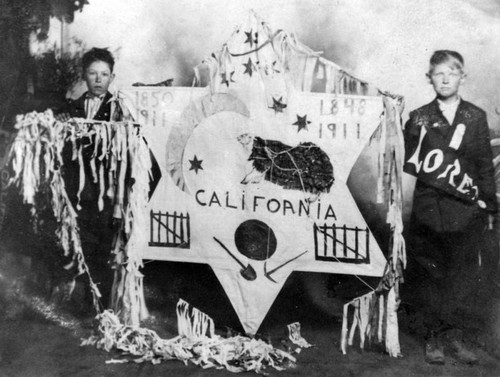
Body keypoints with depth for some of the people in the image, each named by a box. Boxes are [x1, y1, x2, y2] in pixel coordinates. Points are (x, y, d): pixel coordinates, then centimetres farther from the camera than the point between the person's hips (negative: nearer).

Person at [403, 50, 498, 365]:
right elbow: (410, 163, 5)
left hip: (467, 210, 0)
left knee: (464, 274, 0)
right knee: (430, 274, 3)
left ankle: (457, 336, 11)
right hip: (428, 207, 0)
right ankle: (434, 337, 13)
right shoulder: (418, 119, 6)